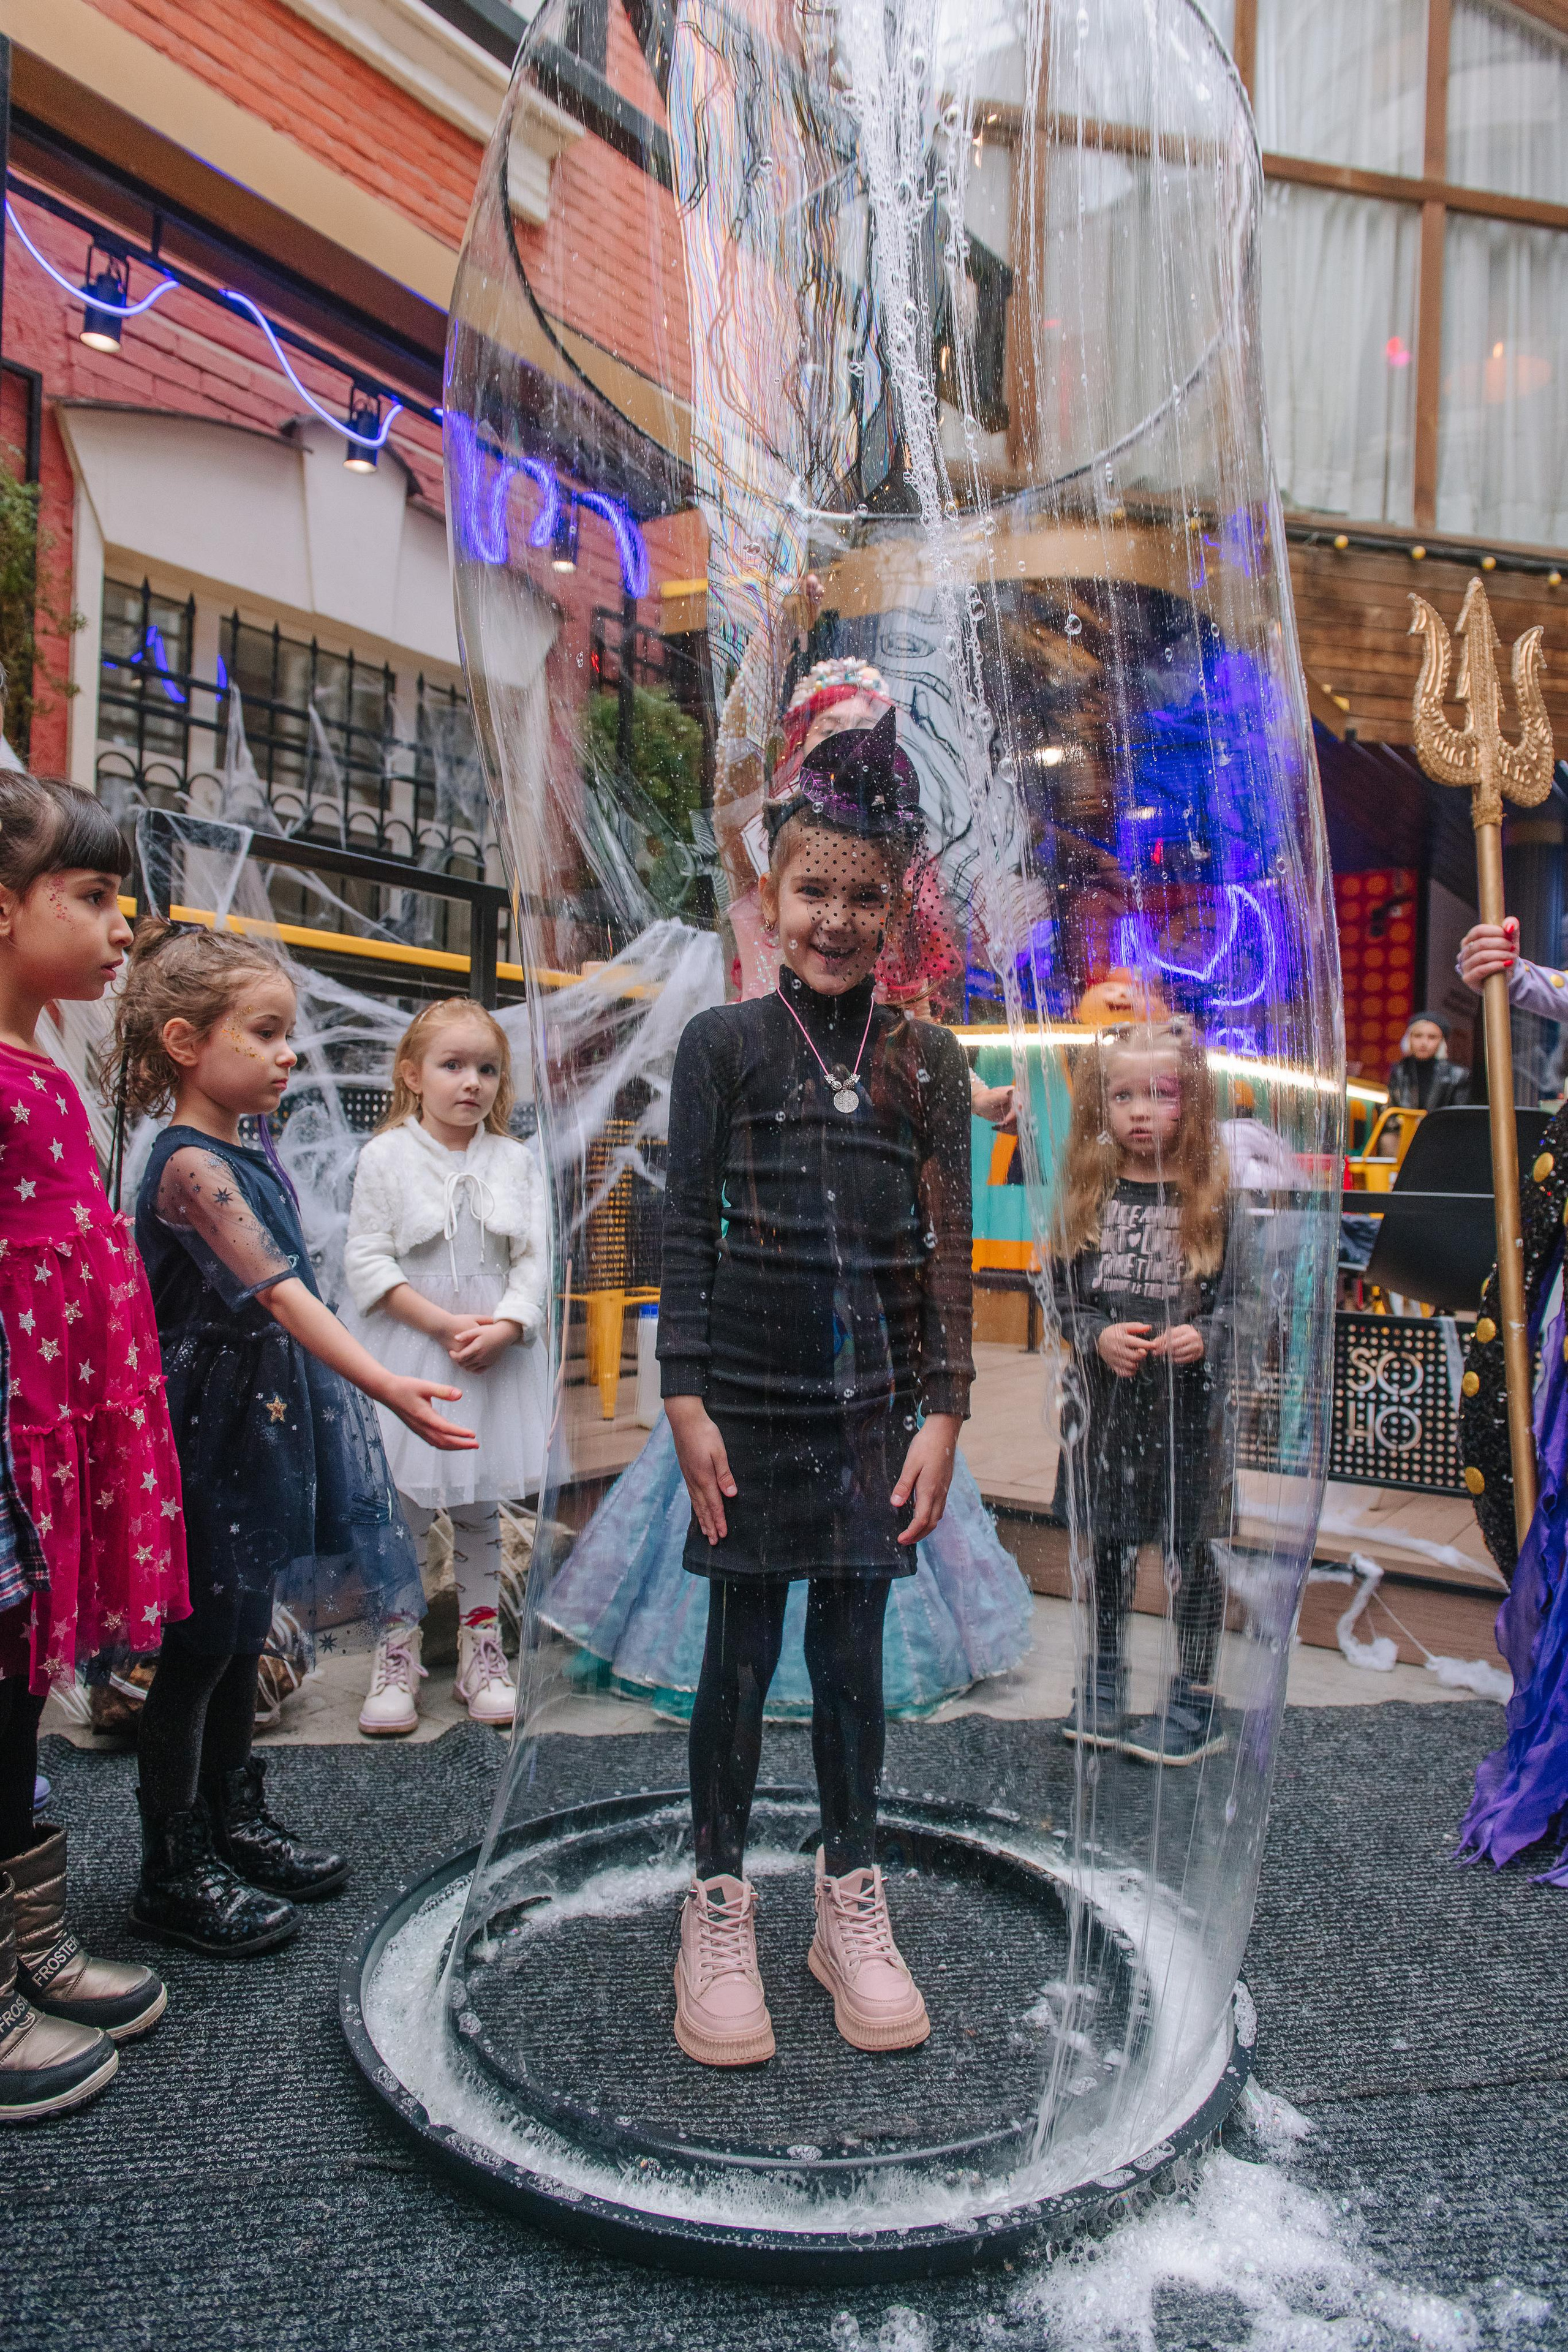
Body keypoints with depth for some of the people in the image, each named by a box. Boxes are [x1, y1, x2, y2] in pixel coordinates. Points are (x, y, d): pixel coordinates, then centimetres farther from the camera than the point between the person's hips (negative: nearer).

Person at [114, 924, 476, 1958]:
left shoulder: (254, 1153, 7)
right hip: (211, 1436, -9)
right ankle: (173, 1873, 20)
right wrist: (386, 1386, -38)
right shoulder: (192, 1166, -20)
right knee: (196, 1648, 4)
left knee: (244, 1636, 20)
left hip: (266, 1427, 9)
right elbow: (277, 1292, -30)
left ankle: (234, 1819, 37)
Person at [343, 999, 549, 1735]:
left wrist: (504, 1327, -15)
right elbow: (368, 1260, -8)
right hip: (408, 1356, -2)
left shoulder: (515, 1161, 4)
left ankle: (481, 1649, 23)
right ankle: (396, 1655, 16)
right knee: (403, 1506, 3)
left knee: (481, 1506, 12)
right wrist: (443, 1323, -16)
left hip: (495, 1356, 3)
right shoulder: (386, 1156, -4)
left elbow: (533, 1259, 1)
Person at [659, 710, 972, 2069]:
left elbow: (949, 1250, 5)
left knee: (853, 1655, 12)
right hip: (748, 1403, -2)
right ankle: (720, 1904, 28)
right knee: (742, 1656, 9)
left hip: (874, 1406, 2)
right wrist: (686, 1400, -6)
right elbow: (686, 1230, -2)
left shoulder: (928, 1062, 4)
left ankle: (852, 1902, 31)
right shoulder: (723, 1045, -1)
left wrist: (943, 1414, 1)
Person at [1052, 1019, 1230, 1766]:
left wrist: (1205, 1338, -20)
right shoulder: (1088, 1195, 2)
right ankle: (1103, 1679, 33)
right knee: (1104, 1544, 15)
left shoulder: (1214, 1198, -5)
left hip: (1184, 1403, -3)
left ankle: (1194, 1698, 23)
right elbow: (1063, 1292, 4)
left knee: (1186, 1546, 7)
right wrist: (1097, 1336, -13)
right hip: (1103, 1401, 3)